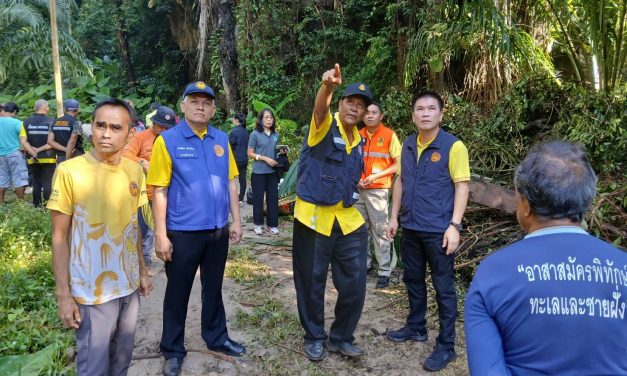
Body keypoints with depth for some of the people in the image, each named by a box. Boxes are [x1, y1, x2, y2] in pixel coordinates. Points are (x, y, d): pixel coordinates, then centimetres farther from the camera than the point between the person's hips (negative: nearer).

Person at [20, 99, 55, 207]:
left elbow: (23, 141, -5)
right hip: (48, 159, -3)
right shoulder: (51, 122, -7)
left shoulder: (26, 122, 2)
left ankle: (37, 207, 15)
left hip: (33, 160, 3)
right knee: (47, 184, 0)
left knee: (36, 184, 12)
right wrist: (39, 149, -9)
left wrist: (34, 154, -7)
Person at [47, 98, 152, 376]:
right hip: (91, 291, -4)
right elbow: (59, 237, -9)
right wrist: (63, 294, -11)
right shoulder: (69, 171, -13)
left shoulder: (135, 171, 1)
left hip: (129, 285, 5)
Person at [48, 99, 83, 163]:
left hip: (60, 158, 6)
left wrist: (65, 149, -7)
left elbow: (50, 141, 1)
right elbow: (72, 141, -18)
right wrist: (67, 159, -17)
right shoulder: (76, 122, -9)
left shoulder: (54, 122, 9)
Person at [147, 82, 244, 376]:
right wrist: (160, 235, -13)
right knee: (178, 292, 11)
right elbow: (159, 191, -10)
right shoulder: (167, 140, -9)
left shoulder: (222, 140, 4)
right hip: (182, 232, -4)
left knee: (213, 288, 19)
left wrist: (236, 220, 6)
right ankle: (173, 350, 28)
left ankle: (217, 338, 37)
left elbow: (231, 182, 9)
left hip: (218, 231, 4)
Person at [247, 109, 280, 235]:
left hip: (273, 172, 4)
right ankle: (258, 224, 19)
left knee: (273, 198, 6)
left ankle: (272, 225, 16)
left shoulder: (276, 134, 8)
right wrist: (265, 158, -16)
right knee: (258, 199, 5)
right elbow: (250, 154, -6)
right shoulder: (255, 134, -6)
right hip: (259, 172, -4)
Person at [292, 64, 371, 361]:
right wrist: (327, 86, -52)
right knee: (312, 283, 7)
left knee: (354, 284, 6)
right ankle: (314, 338, 28)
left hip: (348, 220, 6)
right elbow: (320, 108, -32)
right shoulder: (325, 127, -7)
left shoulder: (359, 142, 12)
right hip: (313, 217, -5)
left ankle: (341, 338, 27)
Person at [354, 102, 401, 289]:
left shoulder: (389, 135, -5)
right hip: (358, 188, 5)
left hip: (378, 189, -5)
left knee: (380, 230, -4)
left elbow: (398, 164, -7)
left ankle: (385, 271, 2)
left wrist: (376, 176, -16)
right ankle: (364, 263, 25)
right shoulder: (358, 136, 8)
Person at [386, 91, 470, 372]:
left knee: (443, 288, 4)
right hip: (410, 228, 6)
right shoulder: (407, 145, 8)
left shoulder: (453, 146, -10)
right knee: (413, 280, 18)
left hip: (438, 230, -6)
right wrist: (394, 217, 13)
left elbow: (462, 186, -12)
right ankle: (416, 327, 36)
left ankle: (446, 345, 16)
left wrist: (454, 226, -18)